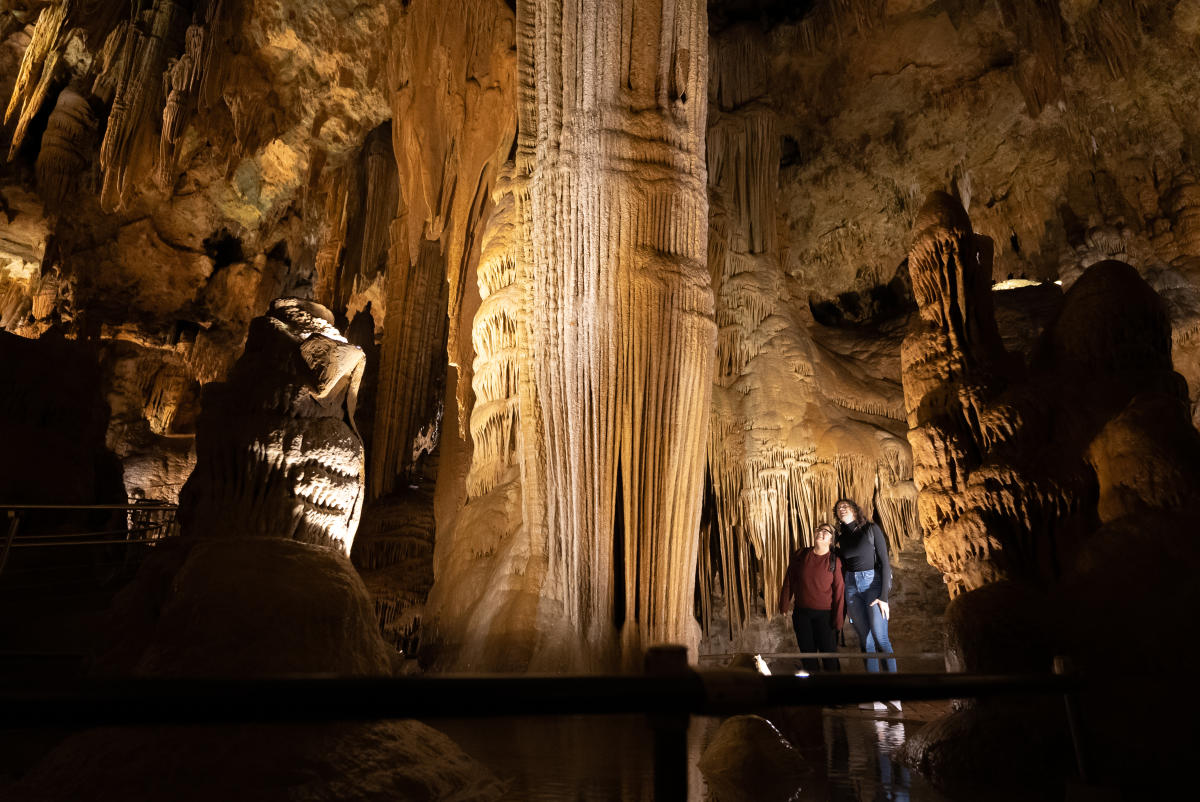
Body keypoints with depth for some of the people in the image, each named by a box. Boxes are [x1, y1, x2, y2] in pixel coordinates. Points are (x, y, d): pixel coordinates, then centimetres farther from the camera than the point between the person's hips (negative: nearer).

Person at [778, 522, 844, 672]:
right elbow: (789, 581, 8)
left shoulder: (834, 561, -7)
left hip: (824, 615, -3)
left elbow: (839, 592, -6)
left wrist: (838, 619, -7)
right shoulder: (799, 555, 2)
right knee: (807, 652, 11)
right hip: (801, 613, 3)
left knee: (829, 652, 1)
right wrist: (784, 605, 8)